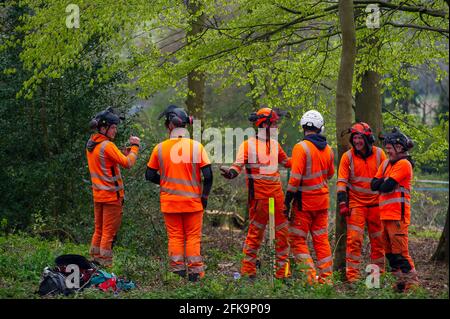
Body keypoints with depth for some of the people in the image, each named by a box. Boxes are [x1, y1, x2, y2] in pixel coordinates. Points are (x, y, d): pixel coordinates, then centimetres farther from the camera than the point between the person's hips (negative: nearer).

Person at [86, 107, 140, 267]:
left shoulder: (90, 145, 9)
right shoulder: (107, 146, -18)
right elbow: (128, 163, -18)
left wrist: (128, 150, 6)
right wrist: (135, 147, -4)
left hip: (98, 194, 8)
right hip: (112, 195, -8)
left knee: (99, 230, 16)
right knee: (109, 232, -2)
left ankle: (95, 258, 20)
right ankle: (105, 264, 0)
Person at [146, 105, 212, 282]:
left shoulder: (160, 148, -5)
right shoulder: (197, 146, -8)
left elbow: (150, 175, 2)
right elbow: (208, 175, -10)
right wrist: (204, 196, 2)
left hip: (169, 201, 1)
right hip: (193, 200, -1)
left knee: (175, 237, 9)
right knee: (193, 237, 8)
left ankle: (178, 270, 9)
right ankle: (194, 271, 7)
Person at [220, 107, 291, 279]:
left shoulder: (275, 144, 16)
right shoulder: (248, 145, -3)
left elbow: (286, 161, 29)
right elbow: (239, 164, -13)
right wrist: (231, 172, -33)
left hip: (277, 193, 6)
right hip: (259, 194, -6)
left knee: (282, 230, 5)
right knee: (256, 230, -1)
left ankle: (282, 270, 13)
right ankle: (248, 269, 8)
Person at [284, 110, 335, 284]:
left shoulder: (301, 147, -14)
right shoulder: (328, 149, 5)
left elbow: (295, 177, -17)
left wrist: (287, 201, -13)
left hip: (305, 201, -6)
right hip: (323, 201, 6)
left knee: (297, 239, 2)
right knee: (321, 239, 12)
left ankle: (310, 275, -9)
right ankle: (326, 277, 13)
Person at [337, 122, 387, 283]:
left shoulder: (379, 154, 0)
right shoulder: (348, 156, -2)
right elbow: (341, 181, -2)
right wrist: (342, 203, -11)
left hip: (376, 203, 2)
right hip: (356, 203, -2)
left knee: (378, 240, 7)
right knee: (354, 239, -9)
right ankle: (352, 275, -7)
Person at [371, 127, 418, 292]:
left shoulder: (403, 164, -10)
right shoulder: (386, 163, 17)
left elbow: (387, 187, -17)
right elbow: (374, 184, 9)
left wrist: (381, 184, 3)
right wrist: (384, 183, -7)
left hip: (397, 214, -9)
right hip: (385, 214, 9)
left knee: (399, 251, -10)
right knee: (390, 251, 12)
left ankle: (412, 281, -6)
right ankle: (400, 281, 19)